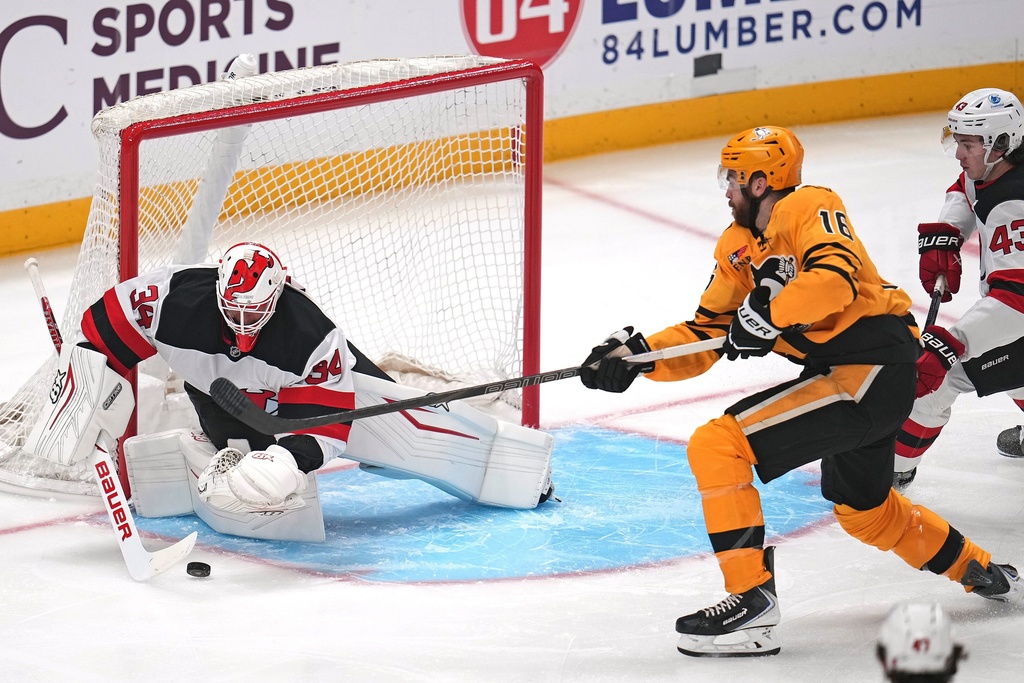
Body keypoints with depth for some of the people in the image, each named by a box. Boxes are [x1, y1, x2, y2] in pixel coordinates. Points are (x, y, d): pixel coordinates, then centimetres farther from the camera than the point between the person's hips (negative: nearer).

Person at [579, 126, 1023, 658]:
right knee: (861, 509, 32)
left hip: (872, 368, -11)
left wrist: (767, 313, -28)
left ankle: (752, 604, -16)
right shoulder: (736, 247, 14)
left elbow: (835, 277, -30)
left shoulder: (809, 207, -11)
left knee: (718, 445, -18)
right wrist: (638, 354, -2)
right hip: (846, 372, 11)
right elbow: (704, 337, 12)